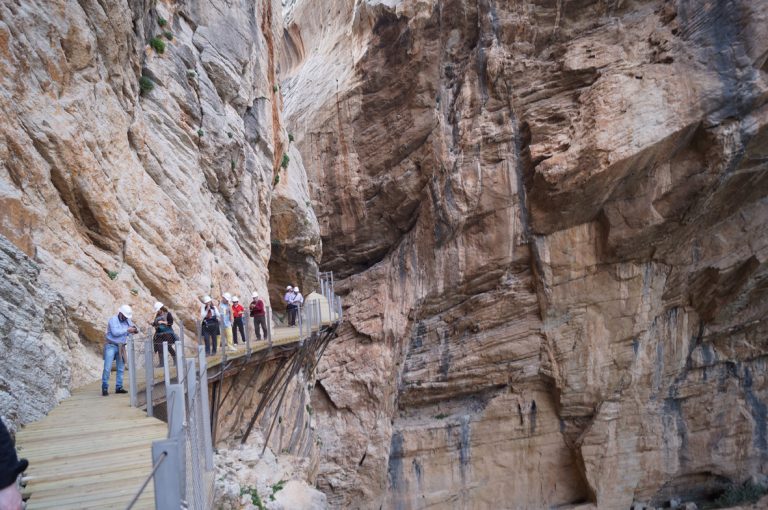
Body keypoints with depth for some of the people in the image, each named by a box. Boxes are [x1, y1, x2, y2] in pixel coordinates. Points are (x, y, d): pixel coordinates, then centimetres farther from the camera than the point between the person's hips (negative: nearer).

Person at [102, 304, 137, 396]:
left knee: (121, 368, 7)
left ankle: (119, 387, 13)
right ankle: (104, 388, -3)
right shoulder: (113, 320, -10)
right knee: (107, 368, -9)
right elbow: (115, 332, -23)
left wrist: (134, 329, -11)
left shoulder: (127, 321, 9)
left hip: (121, 347, 6)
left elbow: (135, 329, 11)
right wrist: (127, 330, -19)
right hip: (111, 346, -6)